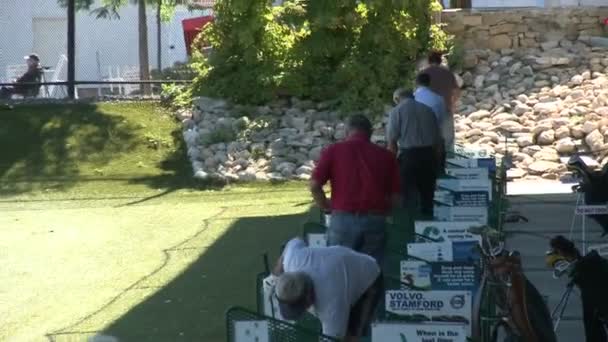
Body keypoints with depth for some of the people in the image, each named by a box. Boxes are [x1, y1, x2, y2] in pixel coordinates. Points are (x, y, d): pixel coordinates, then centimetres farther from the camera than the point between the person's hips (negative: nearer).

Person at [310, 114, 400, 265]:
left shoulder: (333, 151, 7)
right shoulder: (386, 155, 12)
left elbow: (314, 185, -2)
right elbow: (395, 198, 9)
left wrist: (327, 207, 14)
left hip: (343, 220, -1)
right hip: (375, 221, 2)